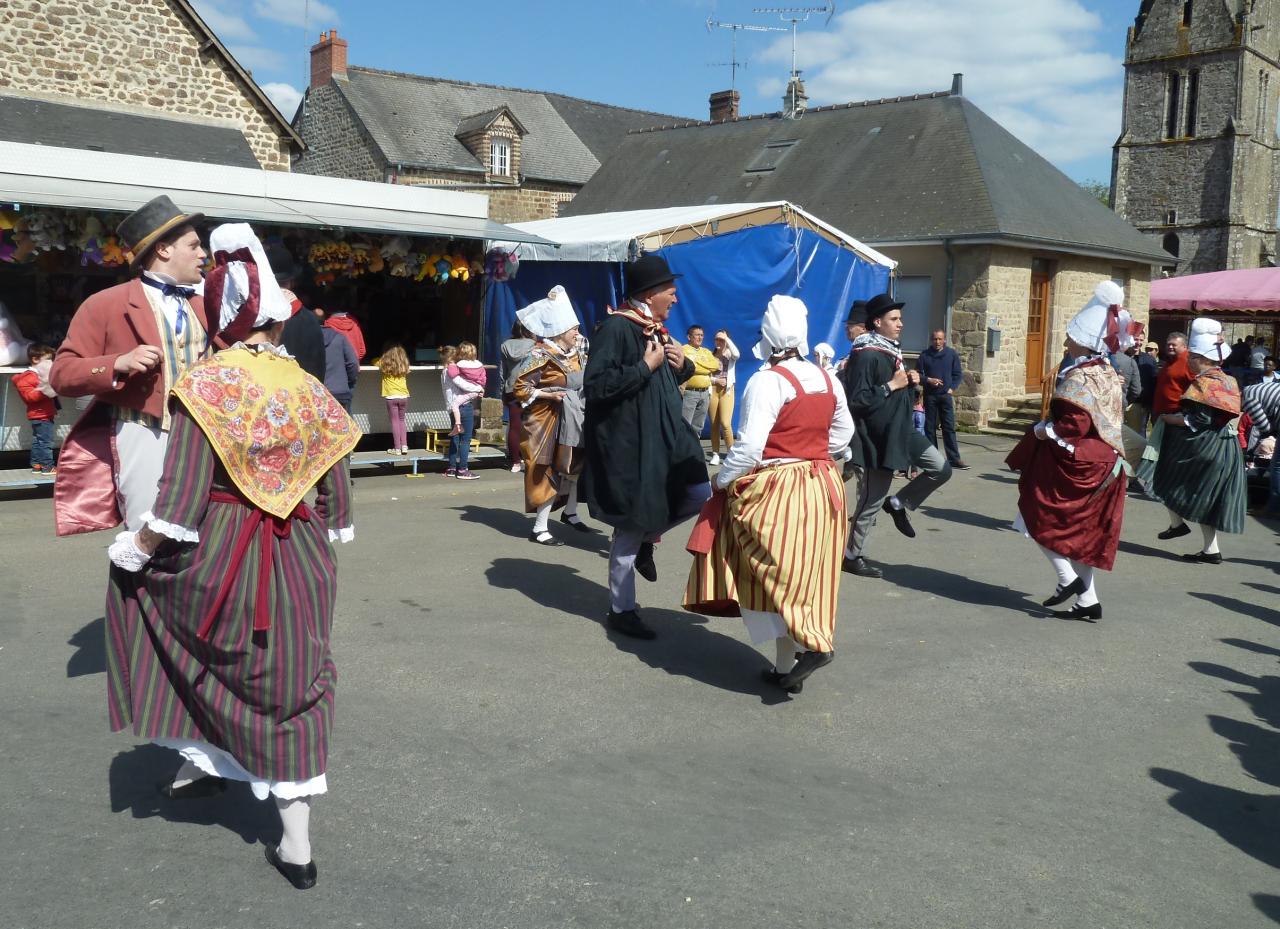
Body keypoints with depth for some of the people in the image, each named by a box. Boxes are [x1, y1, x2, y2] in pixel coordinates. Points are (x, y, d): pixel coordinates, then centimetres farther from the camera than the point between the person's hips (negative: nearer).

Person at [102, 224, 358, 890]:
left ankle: (204, 759, 34)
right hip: (297, 560, 4)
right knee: (292, 688, 11)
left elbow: (180, 502, -15)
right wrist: (325, 544, 23)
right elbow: (336, 499, 7)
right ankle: (296, 847, 17)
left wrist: (132, 551, -2)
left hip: (216, 557, -3)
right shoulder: (310, 388, 2)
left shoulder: (206, 384, -12)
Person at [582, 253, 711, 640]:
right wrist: (645, 367, -21)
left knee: (701, 494, -2)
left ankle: (648, 540, 23)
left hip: (665, 435, 8)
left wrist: (682, 365, 1)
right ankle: (621, 611, 17)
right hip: (628, 443, -8)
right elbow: (595, 385, -24)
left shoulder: (658, 328, 11)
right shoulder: (615, 327, -16)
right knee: (630, 529, 1)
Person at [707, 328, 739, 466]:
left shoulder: (730, 355, 6)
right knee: (714, 424, 2)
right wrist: (716, 380, -12)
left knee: (725, 423, -14)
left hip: (727, 390, -2)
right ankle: (716, 454, 8)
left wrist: (726, 338, -12)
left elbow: (737, 354, -20)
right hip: (712, 390, 2)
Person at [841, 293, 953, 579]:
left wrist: (910, 382, 2)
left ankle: (899, 504, 20)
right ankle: (851, 555, 15)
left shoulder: (891, 351, 10)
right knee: (872, 500, 0)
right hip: (877, 437, -9)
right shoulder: (866, 355, -19)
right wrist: (891, 385, -21)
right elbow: (857, 399, -26)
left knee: (941, 468, 4)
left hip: (900, 430, 9)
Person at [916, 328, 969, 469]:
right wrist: (928, 380, -11)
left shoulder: (952, 354, 4)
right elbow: (918, 374, 7)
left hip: (946, 395, 0)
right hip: (929, 395, 1)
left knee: (949, 427, -4)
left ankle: (954, 458, -4)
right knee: (930, 427, 4)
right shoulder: (924, 355, 2)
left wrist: (952, 388, -5)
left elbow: (957, 374, 7)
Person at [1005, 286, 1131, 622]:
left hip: (1075, 464, -9)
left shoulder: (1078, 377, -18)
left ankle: (1068, 578, 2)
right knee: (1077, 531, 13)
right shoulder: (1109, 374, 11)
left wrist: (1041, 431, -11)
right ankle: (1088, 601, 14)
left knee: (1038, 515, 6)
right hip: (1102, 463, 9)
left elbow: (1073, 425, -27)